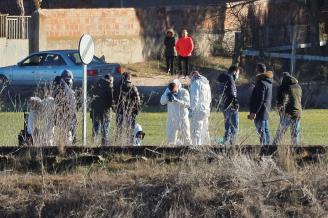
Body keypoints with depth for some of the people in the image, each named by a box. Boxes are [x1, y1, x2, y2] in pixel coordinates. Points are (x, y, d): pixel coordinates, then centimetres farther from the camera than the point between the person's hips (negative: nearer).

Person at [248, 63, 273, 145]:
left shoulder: (261, 83, -17)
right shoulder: (268, 82, 13)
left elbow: (260, 99, -22)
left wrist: (254, 112, -21)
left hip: (260, 111, -10)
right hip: (266, 111, 10)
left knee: (261, 131, -9)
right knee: (265, 130, 14)